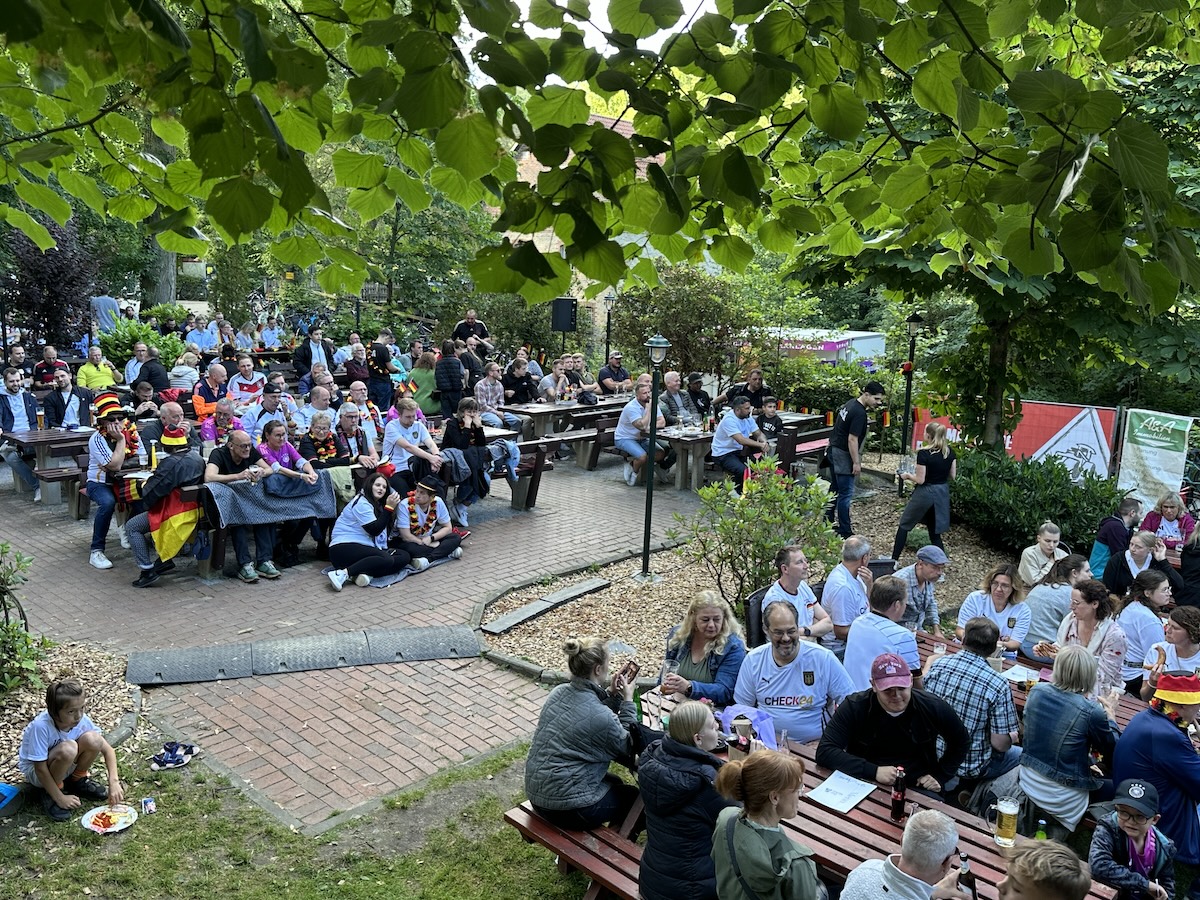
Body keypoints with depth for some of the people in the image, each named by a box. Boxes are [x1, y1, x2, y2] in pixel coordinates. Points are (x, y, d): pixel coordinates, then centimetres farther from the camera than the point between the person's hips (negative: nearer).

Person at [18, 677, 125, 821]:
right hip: (34, 771, -4)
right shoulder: (40, 726, -33)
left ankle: (78, 780, 1)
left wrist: (114, 782, -28)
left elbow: (107, 749, -16)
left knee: (93, 739, -26)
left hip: (66, 765, 4)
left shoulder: (81, 719, -19)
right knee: (68, 749, -36)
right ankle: (50, 793, -9)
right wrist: (60, 798, -25)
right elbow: (40, 769, -27)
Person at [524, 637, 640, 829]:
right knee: (633, 797, 19)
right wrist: (627, 700, -3)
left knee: (615, 783, 30)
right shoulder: (601, 717, -26)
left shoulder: (559, 692, -4)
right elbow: (627, 749, -6)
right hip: (566, 809, -8)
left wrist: (612, 695, 4)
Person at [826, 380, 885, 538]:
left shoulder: (851, 404, 9)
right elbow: (852, 439, -22)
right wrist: (856, 462, -17)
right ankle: (844, 532, 0)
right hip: (843, 455, -10)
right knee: (846, 493, -4)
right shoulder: (859, 413, -21)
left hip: (833, 451, 10)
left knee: (835, 489, 17)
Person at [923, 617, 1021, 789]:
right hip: (971, 767, -5)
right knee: (1021, 755, 20)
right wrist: (1013, 736, 4)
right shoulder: (999, 684, -23)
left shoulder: (938, 664, -11)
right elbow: (1000, 743, -19)